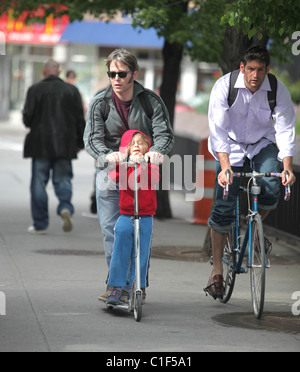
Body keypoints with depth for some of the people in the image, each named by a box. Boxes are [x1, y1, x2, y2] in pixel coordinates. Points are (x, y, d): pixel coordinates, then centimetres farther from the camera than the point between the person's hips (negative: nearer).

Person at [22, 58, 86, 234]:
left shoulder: (35, 90, -5)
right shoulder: (72, 90, 3)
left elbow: (27, 117, -7)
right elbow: (80, 119, 4)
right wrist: (80, 143, 11)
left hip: (40, 144, -2)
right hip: (64, 145, 2)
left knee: (39, 183, 5)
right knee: (63, 179, 10)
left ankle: (40, 224, 6)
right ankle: (66, 207, -18)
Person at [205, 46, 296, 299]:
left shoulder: (278, 91, -18)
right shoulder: (224, 86, -22)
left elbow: (285, 130, -19)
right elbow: (218, 129, -27)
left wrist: (287, 167, -32)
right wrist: (225, 166, -38)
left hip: (262, 145, 1)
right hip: (231, 147, -1)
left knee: (272, 186, -27)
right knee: (223, 207, -8)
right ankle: (217, 269, 2)